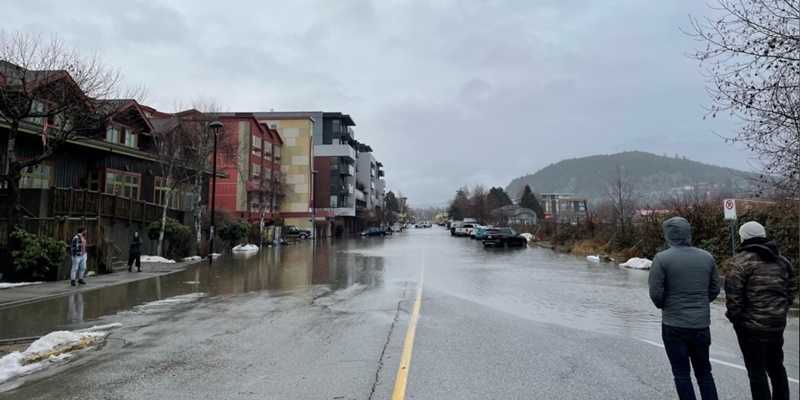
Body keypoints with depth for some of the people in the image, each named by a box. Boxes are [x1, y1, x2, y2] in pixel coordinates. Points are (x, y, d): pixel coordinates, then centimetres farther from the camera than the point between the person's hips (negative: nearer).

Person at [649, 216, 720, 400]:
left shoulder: (662, 258, -13)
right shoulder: (706, 257, 2)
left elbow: (656, 294, -13)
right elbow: (715, 290, 8)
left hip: (674, 325, -4)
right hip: (701, 324, 4)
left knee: (682, 374, 8)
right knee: (704, 372, 19)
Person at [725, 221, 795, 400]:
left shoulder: (740, 261, -15)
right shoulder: (781, 260, 9)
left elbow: (733, 296, -18)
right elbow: (790, 291, 14)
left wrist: (734, 316, -5)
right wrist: (781, 311, 21)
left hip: (752, 326, -7)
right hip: (777, 324, 7)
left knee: (756, 371, 2)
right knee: (776, 367, 22)